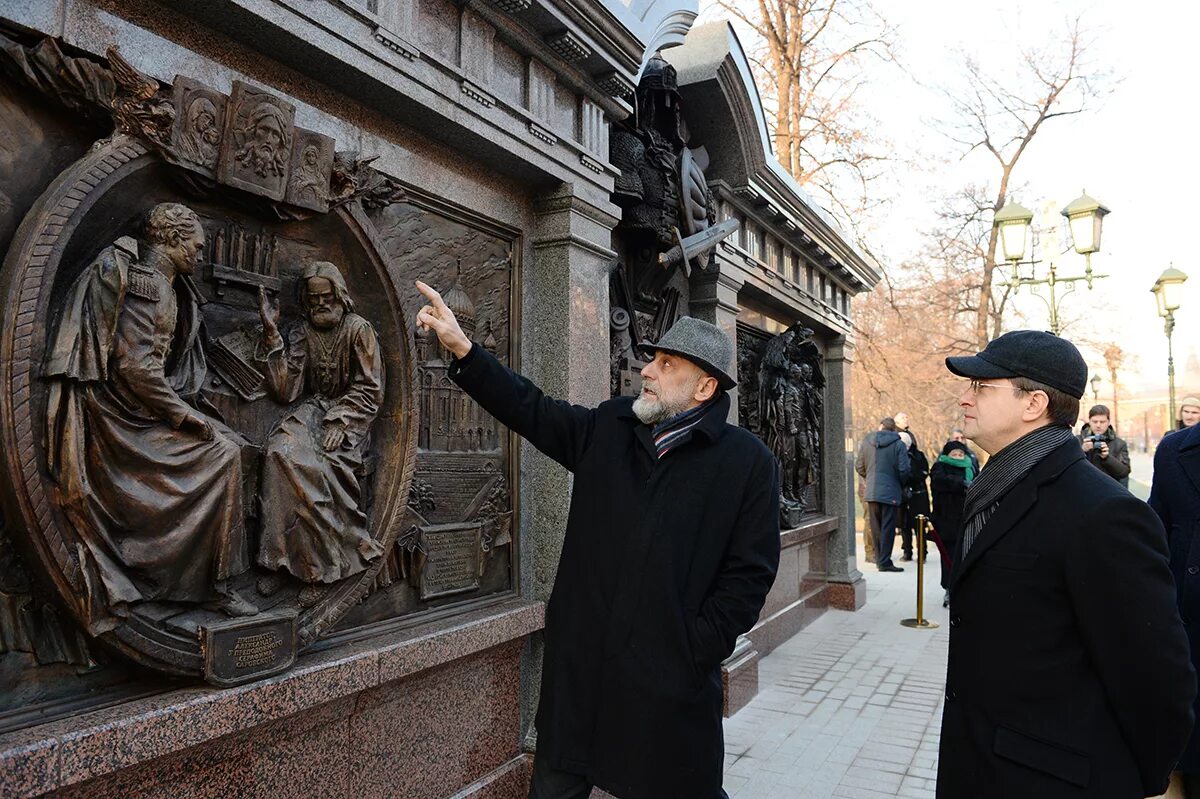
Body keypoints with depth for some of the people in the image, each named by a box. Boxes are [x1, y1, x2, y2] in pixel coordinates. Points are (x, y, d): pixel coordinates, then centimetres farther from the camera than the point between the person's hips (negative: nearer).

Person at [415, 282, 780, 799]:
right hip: (579, 665, 4)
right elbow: (532, 410, 7)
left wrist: (693, 654, -11)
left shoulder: (749, 463, -8)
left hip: (670, 681, -3)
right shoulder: (609, 428, 5)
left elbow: (748, 576, -8)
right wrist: (462, 349, -1)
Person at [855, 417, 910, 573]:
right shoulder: (898, 444, -6)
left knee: (875, 527, 14)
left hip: (871, 491, 4)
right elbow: (903, 470, -10)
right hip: (890, 492, -4)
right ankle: (884, 562, 0)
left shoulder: (866, 441, 4)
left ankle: (879, 559, 22)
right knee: (888, 527, 1)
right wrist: (901, 485, 9)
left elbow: (859, 467, 6)